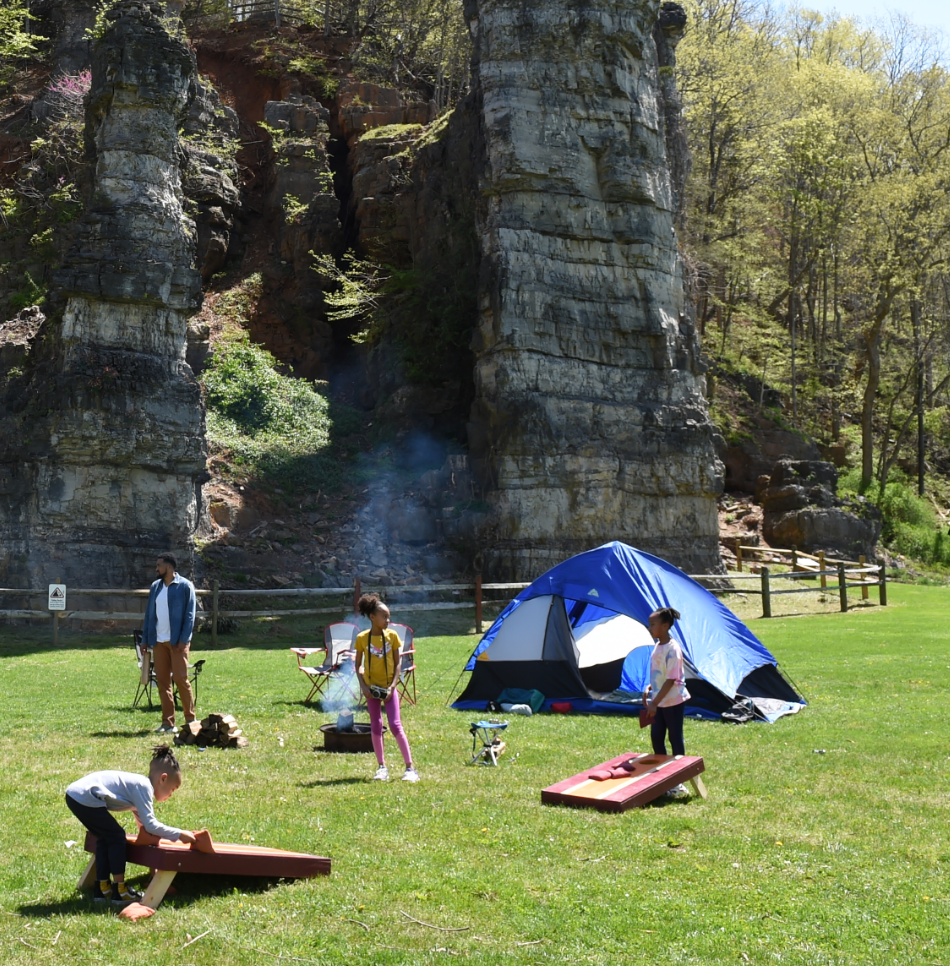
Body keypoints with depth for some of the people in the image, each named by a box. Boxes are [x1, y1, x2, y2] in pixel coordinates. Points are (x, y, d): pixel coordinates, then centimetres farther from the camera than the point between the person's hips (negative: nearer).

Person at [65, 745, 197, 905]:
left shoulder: (139, 784, 20)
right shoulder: (143, 787, -8)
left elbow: (143, 823, 31)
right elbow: (150, 825, -14)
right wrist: (178, 835, -7)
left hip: (74, 795, 10)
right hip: (85, 799, -10)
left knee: (106, 838, 20)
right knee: (116, 837, 0)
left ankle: (102, 888, 24)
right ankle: (119, 891, 5)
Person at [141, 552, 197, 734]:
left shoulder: (185, 586, -4)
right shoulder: (155, 587, 13)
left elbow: (190, 615, -8)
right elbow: (149, 614, 15)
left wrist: (183, 640, -15)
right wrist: (145, 639, 9)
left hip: (177, 641, -6)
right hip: (158, 641, 6)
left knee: (180, 678, -6)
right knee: (162, 681, 5)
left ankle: (190, 720, 5)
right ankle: (168, 722, 10)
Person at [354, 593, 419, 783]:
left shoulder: (392, 635, -5)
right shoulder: (362, 638, -5)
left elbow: (397, 663, -1)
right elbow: (358, 666, 3)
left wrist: (392, 686, -10)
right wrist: (363, 686, -9)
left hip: (388, 687, -1)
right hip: (372, 688, 1)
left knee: (395, 725, -7)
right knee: (375, 727, 6)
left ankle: (410, 768, -4)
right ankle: (382, 767, 16)